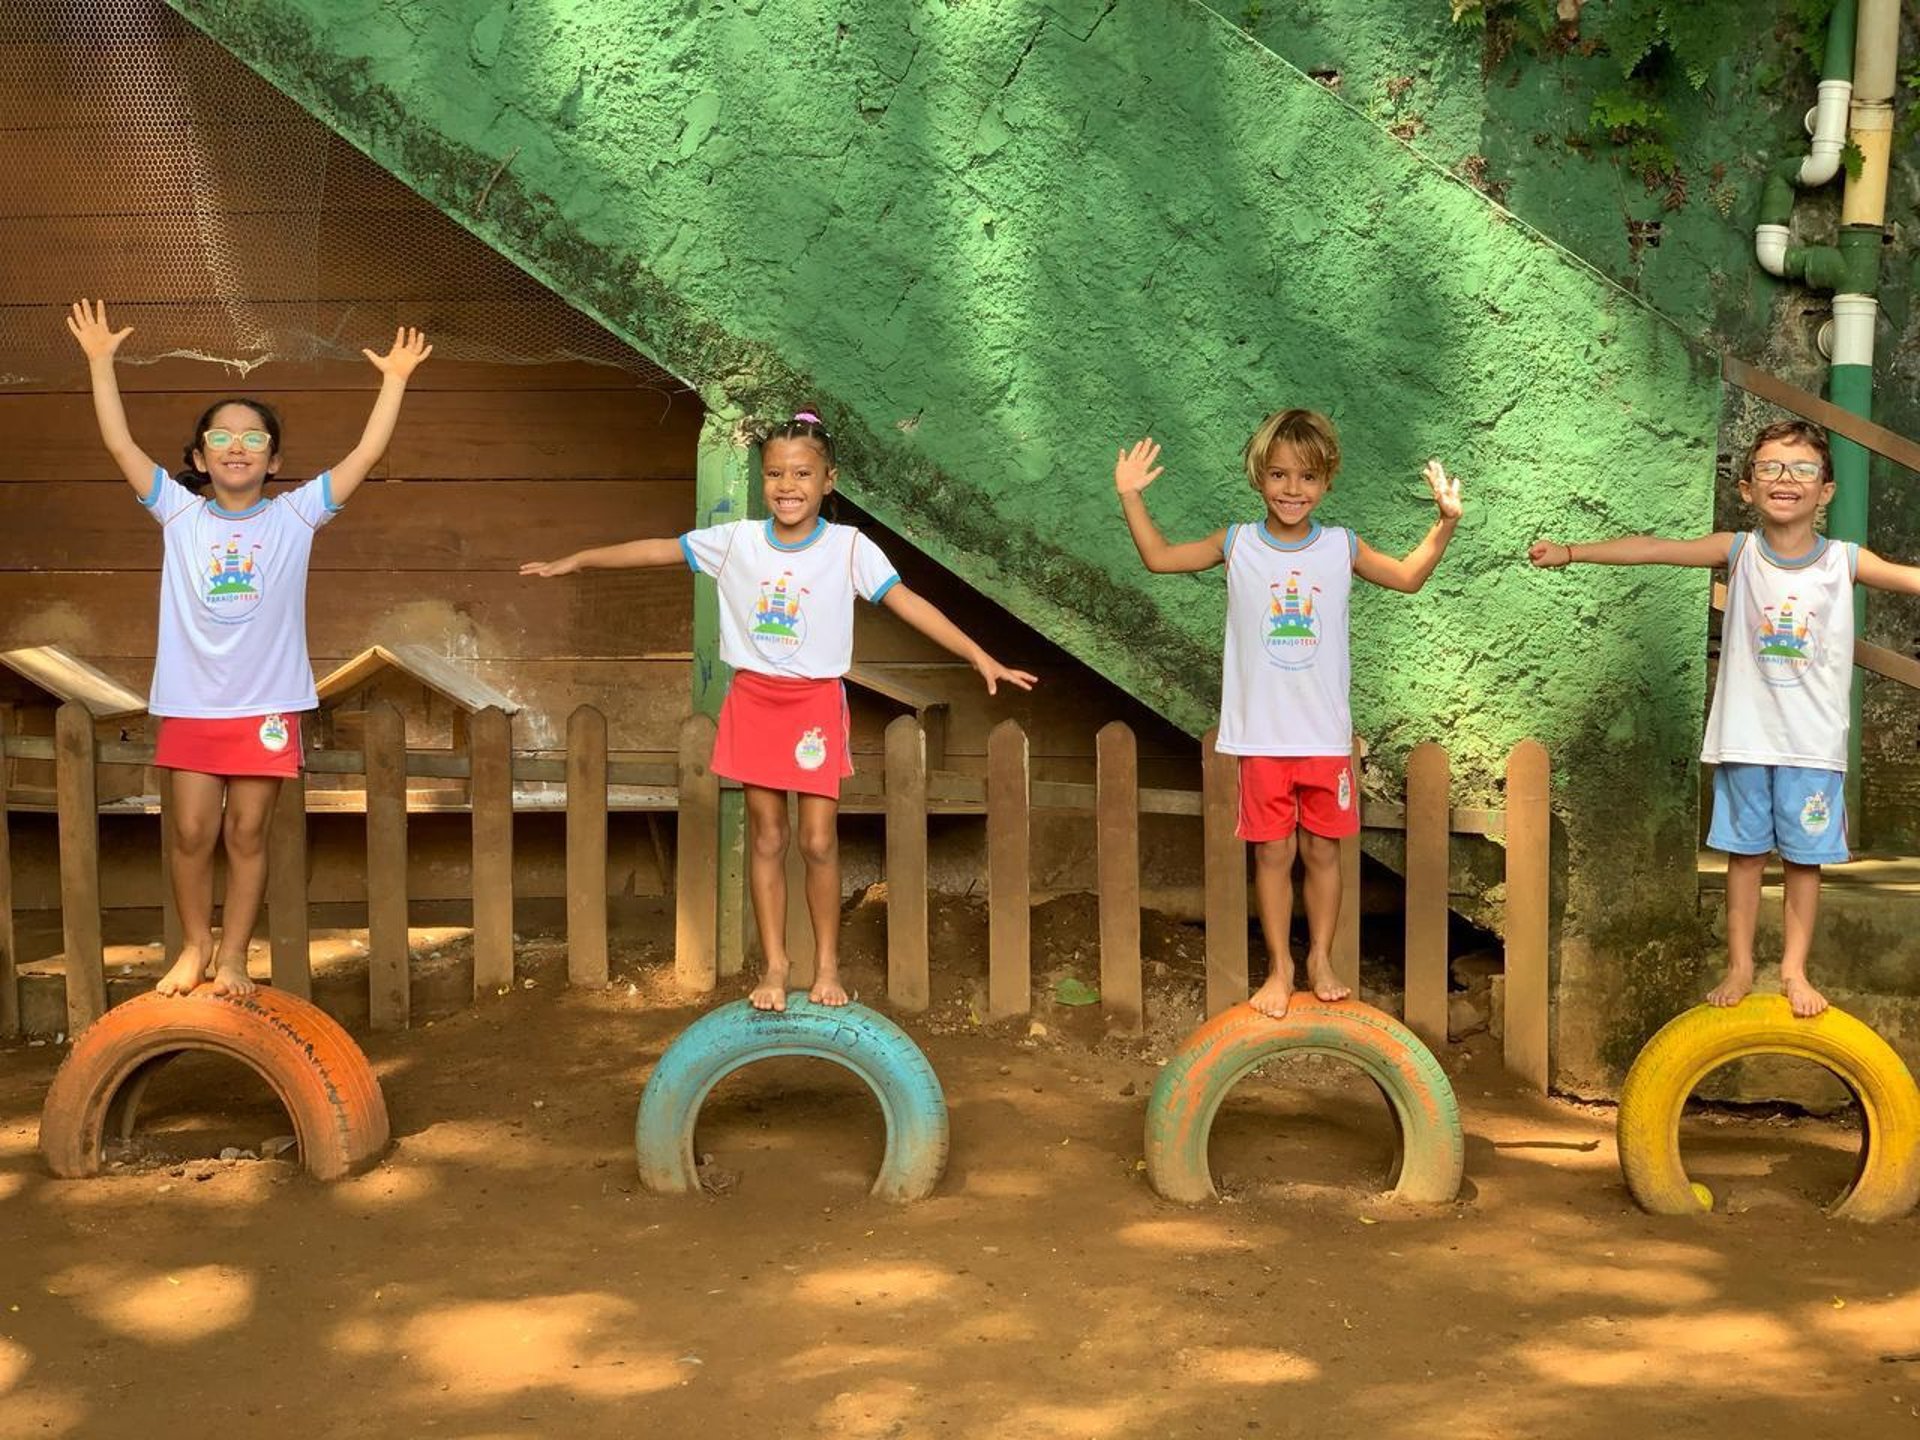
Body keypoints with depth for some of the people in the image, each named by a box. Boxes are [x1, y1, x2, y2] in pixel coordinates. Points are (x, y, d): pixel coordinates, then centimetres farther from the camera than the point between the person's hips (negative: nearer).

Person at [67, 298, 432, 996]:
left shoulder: (294, 516, -1)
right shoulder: (180, 514, 2)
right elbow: (120, 444, -4)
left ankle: (233, 956, 20)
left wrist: (395, 379, -8)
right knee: (191, 833, 3)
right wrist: (100, 361, -7)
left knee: (247, 835, 7)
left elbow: (367, 453, -5)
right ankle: (195, 946, 24)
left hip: (267, 706, -1)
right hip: (191, 704, 1)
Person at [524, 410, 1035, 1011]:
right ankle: (775, 963, 19)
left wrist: (979, 656, -22)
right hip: (754, 699, 2)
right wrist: (575, 560, 9)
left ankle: (827, 964, 17)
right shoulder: (736, 540, -3)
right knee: (765, 837, 8)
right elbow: (657, 549, 4)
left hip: (816, 702, -2)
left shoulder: (848, 547, -9)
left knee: (819, 841, 0)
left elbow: (908, 603, -14)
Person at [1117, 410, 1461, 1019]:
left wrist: (1446, 522, 2)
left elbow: (1408, 578, 13)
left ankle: (1321, 959, 24)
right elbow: (1159, 557, 4)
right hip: (1262, 734, -1)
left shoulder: (1342, 548, 1)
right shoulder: (1237, 545, -2)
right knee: (1272, 852, 6)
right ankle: (1279, 967, 19)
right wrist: (1130, 497, -5)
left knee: (1322, 850, 9)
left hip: (1326, 734, 1)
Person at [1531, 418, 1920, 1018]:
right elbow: (1652, 549, -10)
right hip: (1745, 736, 0)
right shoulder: (1739, 552, -4)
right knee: (1744, 851, 9)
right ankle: (1739, 966, 21)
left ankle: (1794, 969, 21)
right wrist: (1570, 551, -15)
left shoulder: (1845, 561, -4)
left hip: (1814, 742, 0)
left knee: (1804, 855, 7)